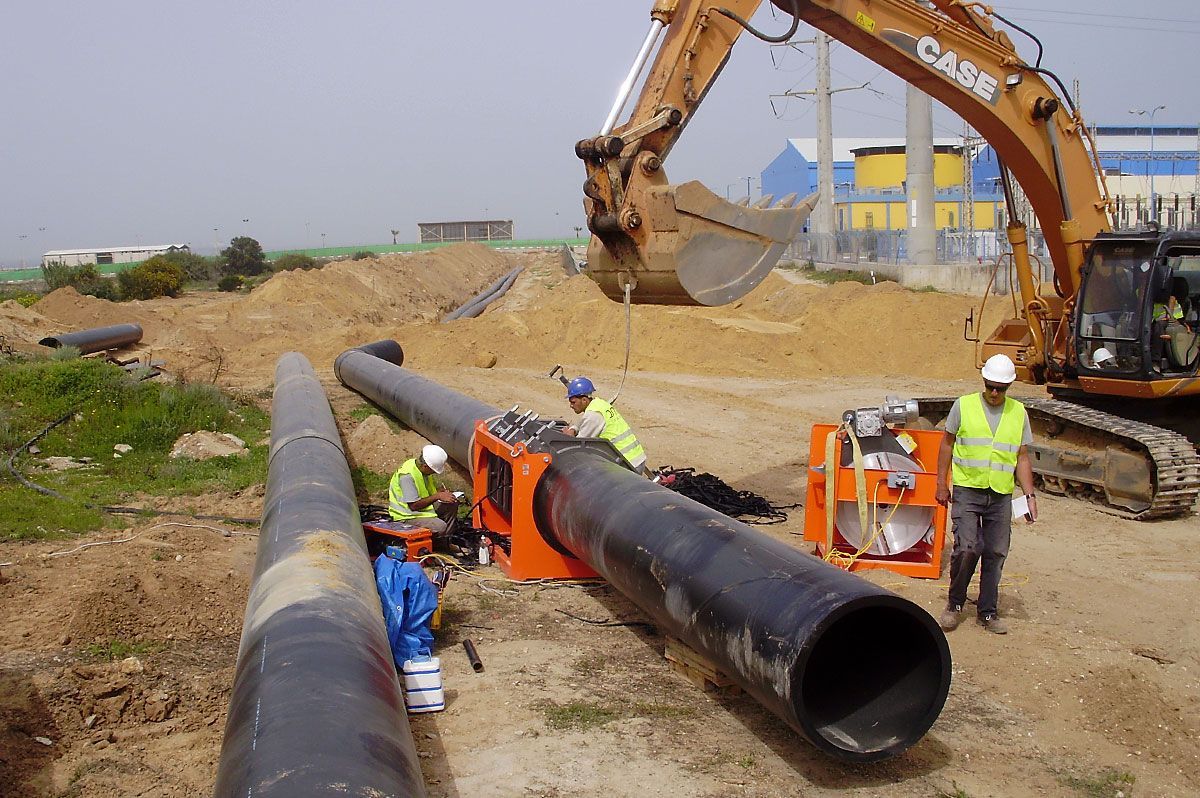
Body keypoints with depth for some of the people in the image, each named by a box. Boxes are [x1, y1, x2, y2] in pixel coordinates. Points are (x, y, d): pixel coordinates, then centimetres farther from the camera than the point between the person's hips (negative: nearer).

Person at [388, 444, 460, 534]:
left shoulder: (425, 469, 0)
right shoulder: (407, 475, -27)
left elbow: (435, 487, 18)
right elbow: (414, 505, -29)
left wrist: (444, 492, -5)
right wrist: (438, 496, -25)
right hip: (407, 516, -10)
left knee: (453, 504, 4)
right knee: (440, 527, -28)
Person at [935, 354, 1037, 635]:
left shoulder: (1018, 413, 8)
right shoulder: (964, 405, 1)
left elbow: (1022, 458, 10)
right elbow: (947, 444, 8)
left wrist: (1030, 495, 2)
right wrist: (942, 483, 4)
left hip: (1001, 494, 3)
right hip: (967, 489, -3)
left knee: (996, 554, 5)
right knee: (967, 548, -13)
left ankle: (988, 612, 19)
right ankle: (955, 604, 9)